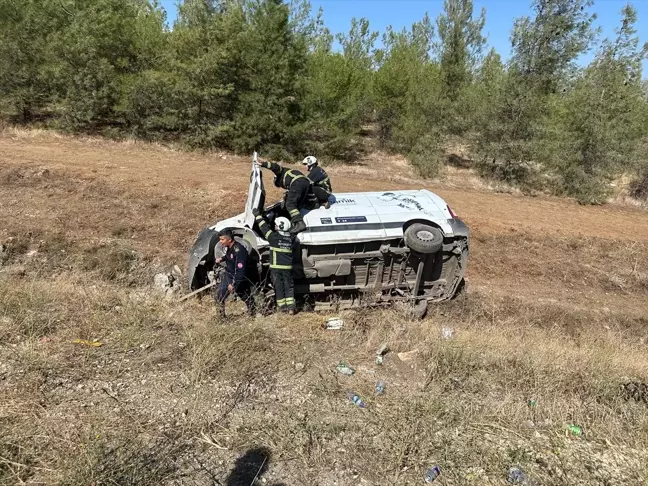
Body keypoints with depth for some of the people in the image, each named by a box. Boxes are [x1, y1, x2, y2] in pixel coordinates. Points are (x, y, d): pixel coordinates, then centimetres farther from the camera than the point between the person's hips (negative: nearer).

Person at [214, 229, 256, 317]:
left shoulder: (239, 250, -30)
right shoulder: (227, 247, -4)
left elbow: (240, 270, -29)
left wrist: (233, 284, -25)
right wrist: (222, 259, 2)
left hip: (239, 279, -8)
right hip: (228, 276, 8)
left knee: (246, 297, 11)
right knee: (219, 296, 6)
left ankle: (252, 313, 34)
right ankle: (221, 316, 22)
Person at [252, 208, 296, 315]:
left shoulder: (274, 237, -12)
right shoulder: (291, 238, 1)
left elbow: (264, 228, -5)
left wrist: (258, 215, 7)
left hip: (276, 267, -3)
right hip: (288, 267, 3)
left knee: (278, 286, 7)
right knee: (289, 286, 8)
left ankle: (282, 306, 12)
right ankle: (291, 307, 4)